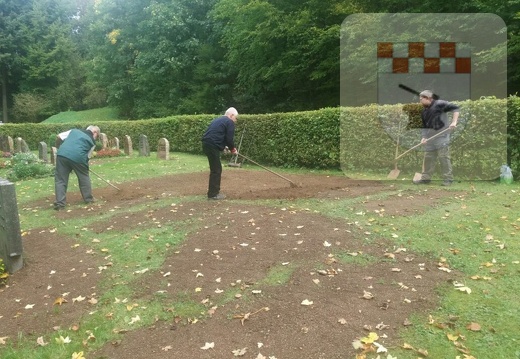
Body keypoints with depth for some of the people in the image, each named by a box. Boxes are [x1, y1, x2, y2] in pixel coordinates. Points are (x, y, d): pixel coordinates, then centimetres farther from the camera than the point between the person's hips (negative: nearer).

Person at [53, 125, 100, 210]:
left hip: (62, 154, 3)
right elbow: (88, 156, 11)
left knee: (60, 179, 11)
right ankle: (88, 199, 28)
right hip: (77, 156, -3)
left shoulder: (74, 130, 25)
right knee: (84, 177, 19)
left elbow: (59, 136, 23)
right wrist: (84, 165, 27)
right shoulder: (92, 141, 14)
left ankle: (60, 203, 8)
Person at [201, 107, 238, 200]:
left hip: (207, 144, 9)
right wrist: (232, 148, 10)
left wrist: (229, 147, 23)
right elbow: (229, 139, -9)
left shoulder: (218, 120, 26)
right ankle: (213, 194, 2)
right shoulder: (230, 122, -1)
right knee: (216, 170, -2)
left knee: (215, 168, 18)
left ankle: (213, 191, 26)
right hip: (212, 146, -9)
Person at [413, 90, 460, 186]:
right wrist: (424, 137, 3)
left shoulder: (439, 104, -8)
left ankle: (448, 179, 0)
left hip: (441, 136, -7)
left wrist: (454, 122, -18)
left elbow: (455, 108, -8)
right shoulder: (424, 111, 13)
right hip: (430, 138, 7)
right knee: (428, 157, 10)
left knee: (443, 157, -7)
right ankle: (426, 178, 19)